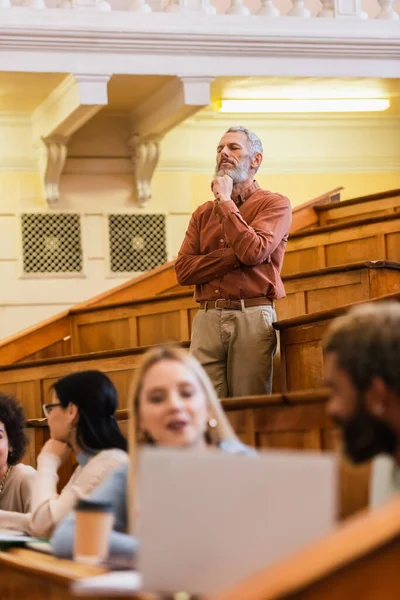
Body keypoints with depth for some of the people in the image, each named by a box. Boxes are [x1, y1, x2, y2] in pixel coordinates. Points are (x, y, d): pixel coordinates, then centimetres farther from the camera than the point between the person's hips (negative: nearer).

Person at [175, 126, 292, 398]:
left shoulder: (275, 204, 5)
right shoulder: (203, 213, 19)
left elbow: (253, 251, -13)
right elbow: (183, 270, 6)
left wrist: (225, 201, -3)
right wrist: (234, 255, -8)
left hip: (252, 317, -4)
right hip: (207, 318, 4)